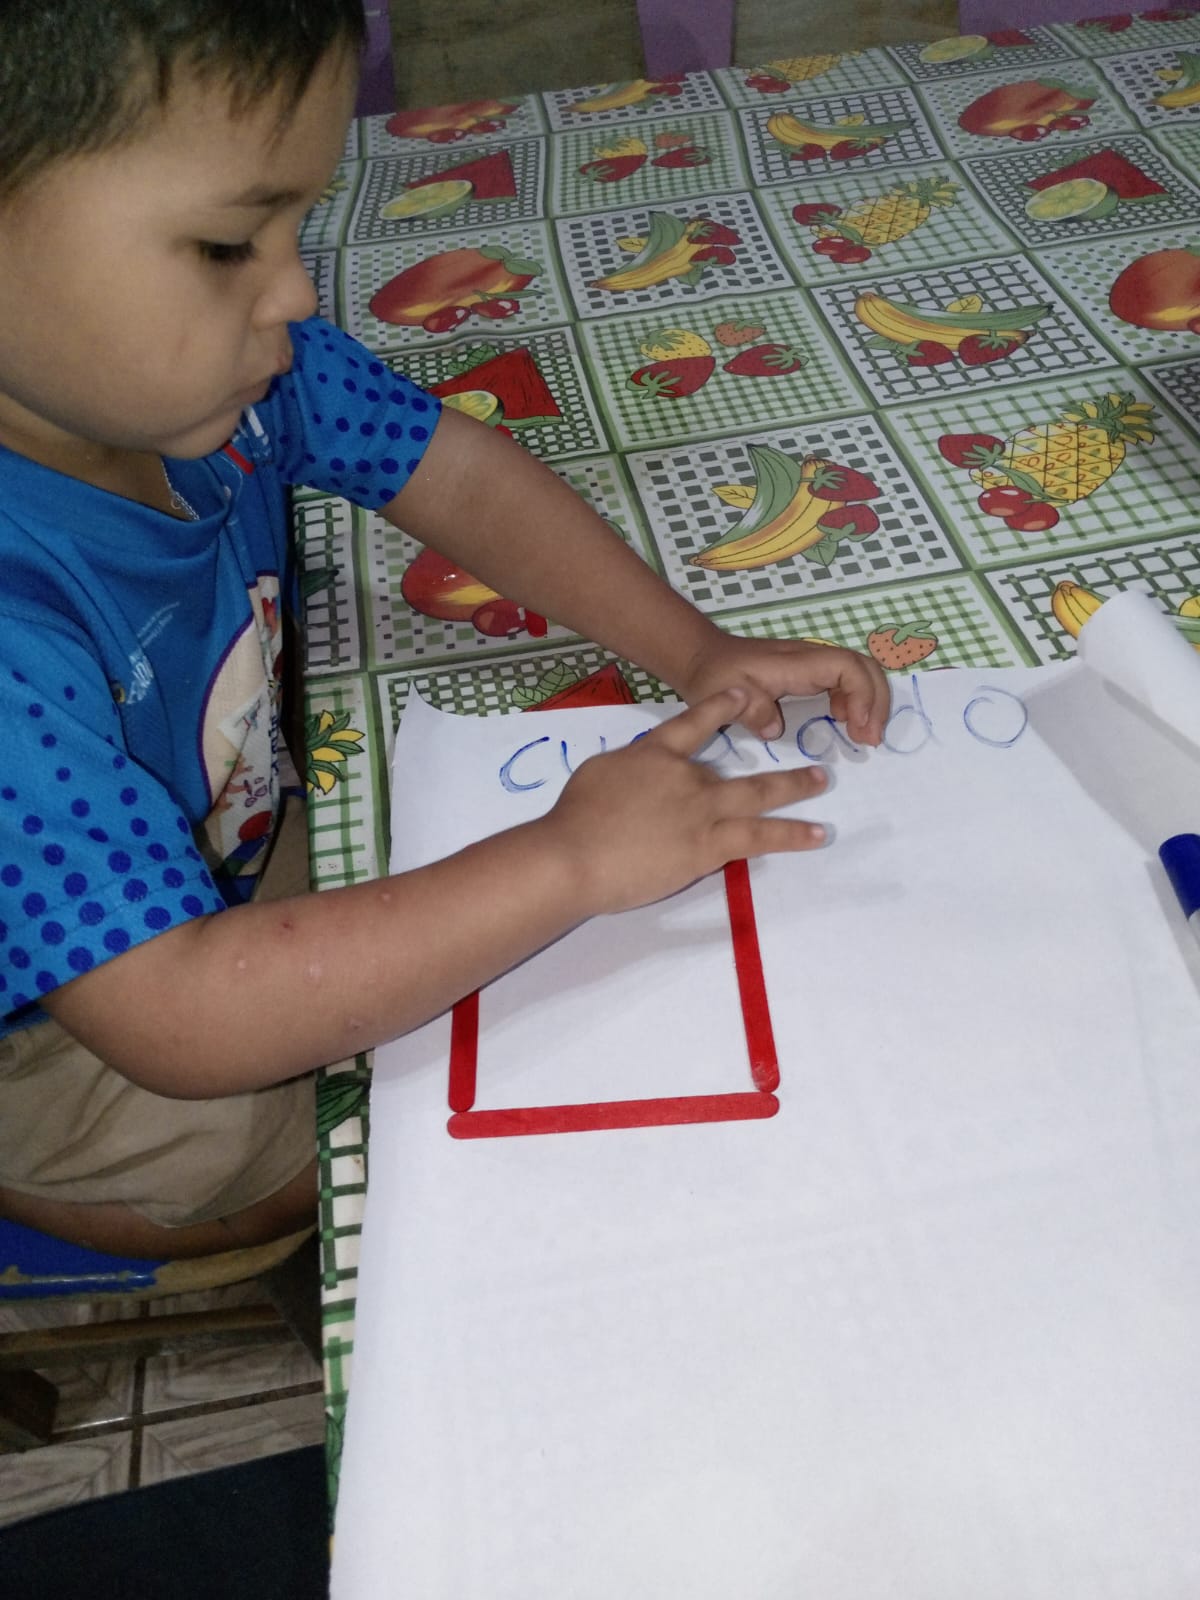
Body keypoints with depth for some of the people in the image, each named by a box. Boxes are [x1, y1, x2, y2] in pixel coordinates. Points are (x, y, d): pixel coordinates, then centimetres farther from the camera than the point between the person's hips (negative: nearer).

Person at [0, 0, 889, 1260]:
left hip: (252, 852, 6)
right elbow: (181, 1021, -40)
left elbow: (459, 474, -8)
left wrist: (698, 653, -17)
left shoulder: (189, 354, -19)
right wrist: (571, 862, -38)